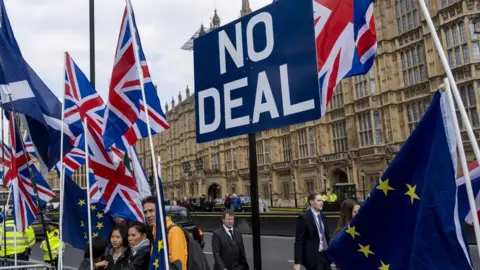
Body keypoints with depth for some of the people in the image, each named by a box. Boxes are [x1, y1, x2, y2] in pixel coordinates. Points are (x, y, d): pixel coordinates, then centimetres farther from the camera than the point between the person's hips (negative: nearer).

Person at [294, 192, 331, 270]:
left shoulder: (322, 216, 10)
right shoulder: (304, 217, -12)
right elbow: (299, 240, -14)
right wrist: (297, 262, -17)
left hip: (325, 254, 7)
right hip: (313, 256, -7)